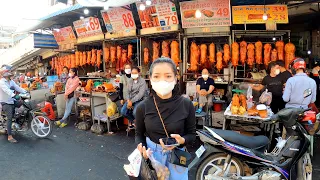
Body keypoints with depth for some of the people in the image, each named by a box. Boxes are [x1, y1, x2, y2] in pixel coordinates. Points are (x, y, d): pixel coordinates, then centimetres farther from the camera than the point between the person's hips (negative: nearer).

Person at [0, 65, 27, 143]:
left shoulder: (11, 81, 11)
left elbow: (18, 88, 2)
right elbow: (6, 90, -33)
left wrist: (26, 92, -13)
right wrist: (14, 95, -49)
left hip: (12, 101, 8)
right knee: (9, 118, -12)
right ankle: (10, 137, -10)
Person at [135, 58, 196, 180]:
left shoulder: (186, 105, -14)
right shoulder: (143, 107, -11)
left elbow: (192, 134, -3)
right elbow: (139, 134, 1)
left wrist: (181, 141, -24)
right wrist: (141, 148, -19)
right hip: (151, 155, 1)